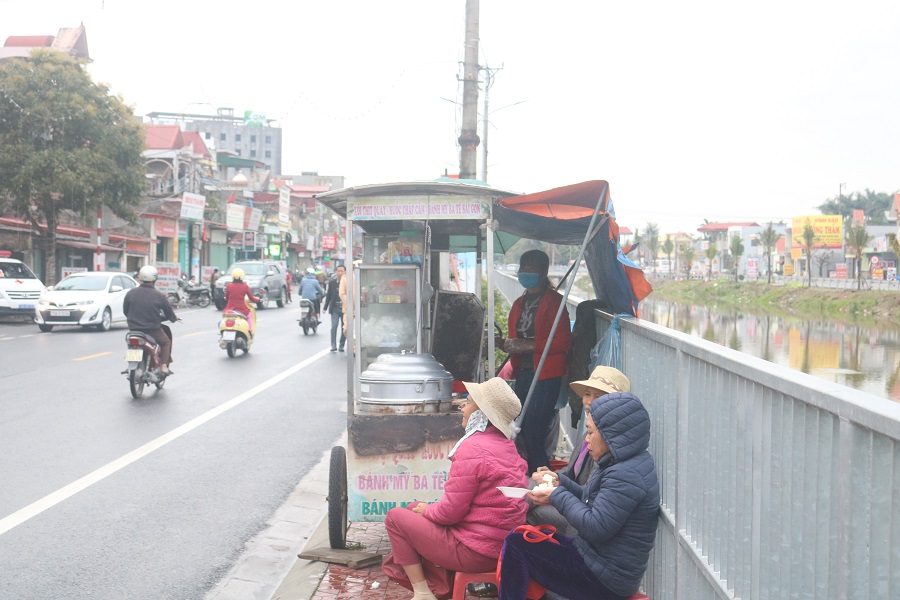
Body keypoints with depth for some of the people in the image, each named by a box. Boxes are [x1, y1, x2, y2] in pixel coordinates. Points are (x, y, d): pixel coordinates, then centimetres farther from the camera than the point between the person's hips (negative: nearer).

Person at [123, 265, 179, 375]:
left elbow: (125, 311, 7)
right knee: (166, 342, 23)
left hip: (134, 329, 3)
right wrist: (174, 318, 25)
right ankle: (163, 366, 8)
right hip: (153, 330, -3)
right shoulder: (159, 296, -9)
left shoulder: (130, 293, -3)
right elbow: (169, 312, 2)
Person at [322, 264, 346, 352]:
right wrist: (325, 307, 7)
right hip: (335, 308, 0)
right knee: (334, 326, -11)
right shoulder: (332, 282, 4)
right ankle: (333, 346, -8)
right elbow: (328, 296, 9)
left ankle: (341, 346, 18)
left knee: (344, 328, 6)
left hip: (345, 308, 0)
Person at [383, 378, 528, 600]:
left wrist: (427, 510, 2)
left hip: (475, 553, -9)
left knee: (395, 517, 7)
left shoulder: (472, 448, -20)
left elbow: (451, 511, -18)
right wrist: (427, 509, 12)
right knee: (415, 508, 22)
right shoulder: (507, 445, 7)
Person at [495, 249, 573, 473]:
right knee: (524, 431, 7)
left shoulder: (554, 301, -6)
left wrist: (529, 345, -21)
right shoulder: (519, 303, 18)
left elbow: (564, 341, -14)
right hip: (523, 373, 8)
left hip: (546, 375, -8)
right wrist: (503, 344, 4)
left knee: (533, 432, -11)